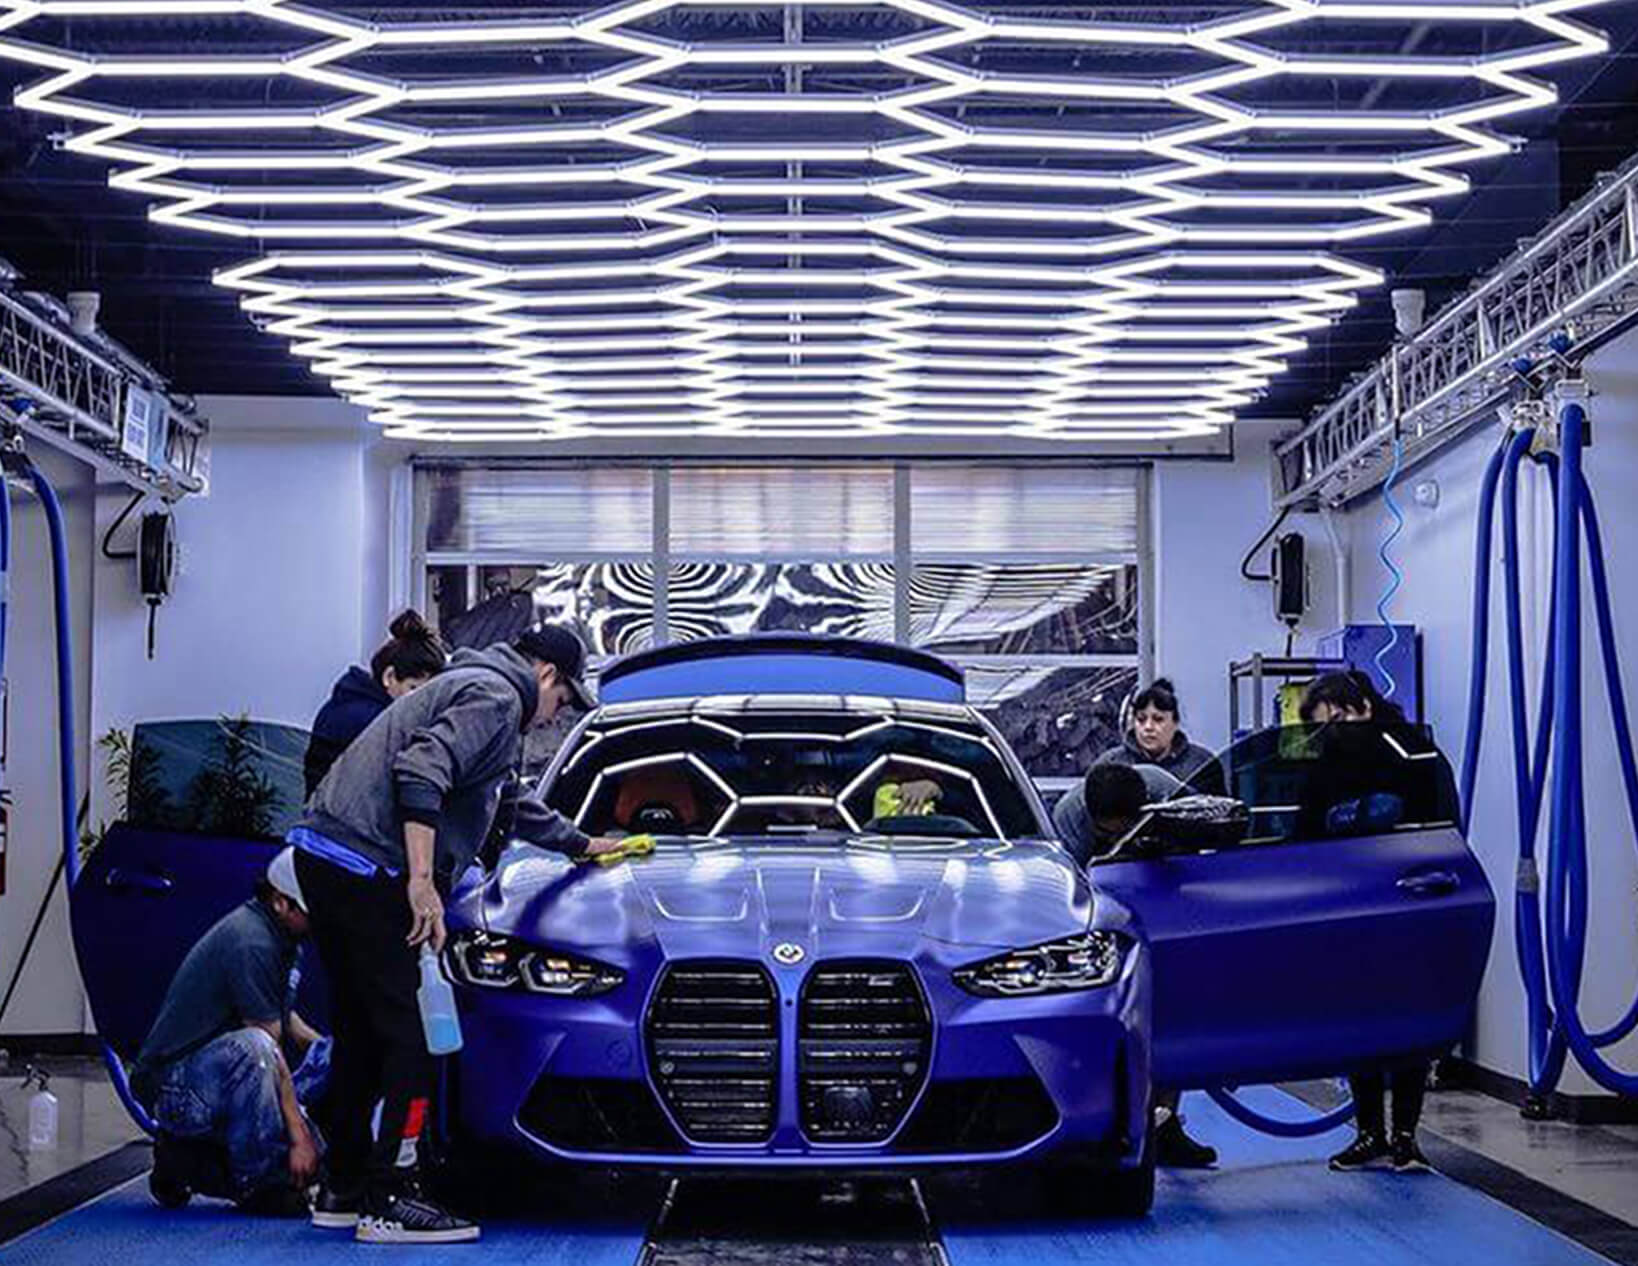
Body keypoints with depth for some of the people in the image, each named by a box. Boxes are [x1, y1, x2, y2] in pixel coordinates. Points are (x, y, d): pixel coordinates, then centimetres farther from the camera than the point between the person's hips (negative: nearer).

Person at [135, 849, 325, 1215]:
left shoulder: (278, 936, 10)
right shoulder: (250, 942, -21)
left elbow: (281, 1016, 27)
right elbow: (268, 1048, -23)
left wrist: (320, 1047, 10)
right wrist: (298, 1135, -22)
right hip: (174, 1085, -10)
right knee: (249, 1047, -38)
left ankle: (186, 1159, 10)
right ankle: (258, 1184, -22)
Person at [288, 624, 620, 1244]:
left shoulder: (471, 688, 30)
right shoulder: (495, 698, -4)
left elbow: (514, 804, 45)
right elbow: (419, 774, -20)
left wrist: (581, 844, 58)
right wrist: (422, 882, -22)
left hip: (327, 859, 11)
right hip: (364, 864, -11)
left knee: (363, 1032, 15)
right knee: (410, 1036, -9)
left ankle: (343, 1190, 21)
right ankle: (389, 1203, -9)